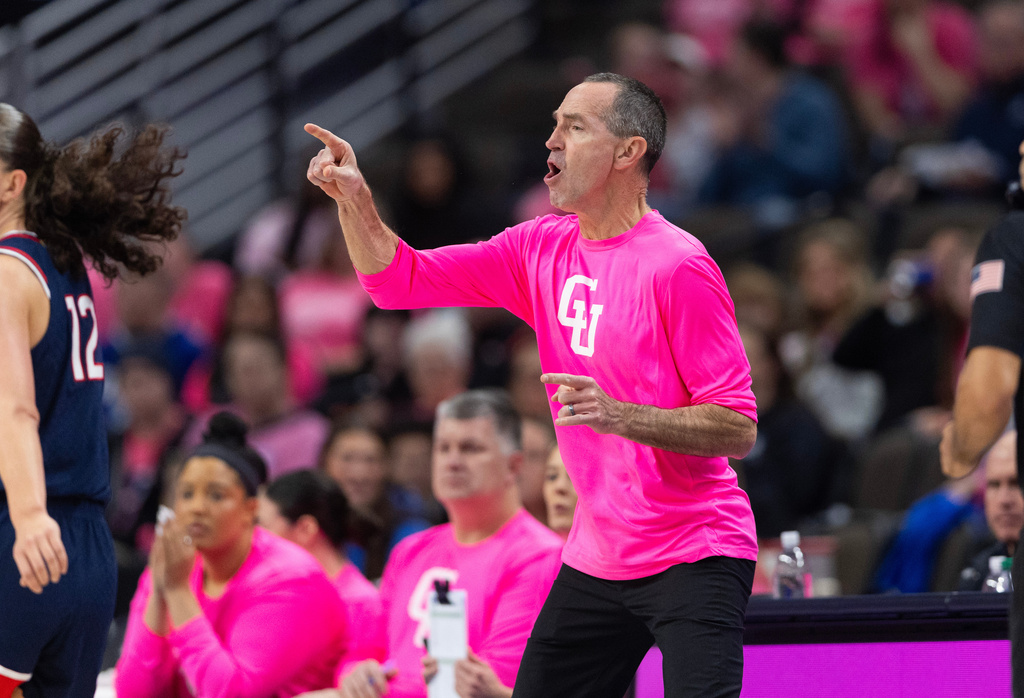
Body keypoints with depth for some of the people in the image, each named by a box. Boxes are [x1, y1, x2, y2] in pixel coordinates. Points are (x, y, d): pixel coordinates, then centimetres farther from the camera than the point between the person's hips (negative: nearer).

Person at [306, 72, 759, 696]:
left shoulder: (676, 265, -15)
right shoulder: (542, 249, 7)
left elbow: (739, 428, -16)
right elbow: (400, 280, 12)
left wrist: (620, 415, -30)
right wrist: (353, 198, -5)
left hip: (694, 559, -7)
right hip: (595, 562, 7)